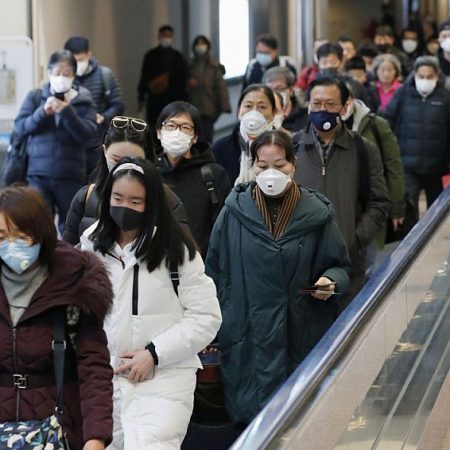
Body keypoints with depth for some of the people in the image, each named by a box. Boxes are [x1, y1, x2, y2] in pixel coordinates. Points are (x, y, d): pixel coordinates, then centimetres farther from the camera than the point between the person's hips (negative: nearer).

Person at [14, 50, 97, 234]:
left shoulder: (83, 101, 3)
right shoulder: (34, 97, 6)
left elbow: (87, 133, -7)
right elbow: (20, 127, -1)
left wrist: (67, 112, -19)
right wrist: (42, 113, -16)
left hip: (71, 175, 0)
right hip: (38, 173, 0)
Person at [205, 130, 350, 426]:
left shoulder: (316, 213, -1)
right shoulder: (235, 212, 1)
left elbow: (340, 267, 9)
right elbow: (216, 272, 9)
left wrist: (330, 281, -13)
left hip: (302, 339, 0)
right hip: (247, 341, 1)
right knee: (250, 423, 4)